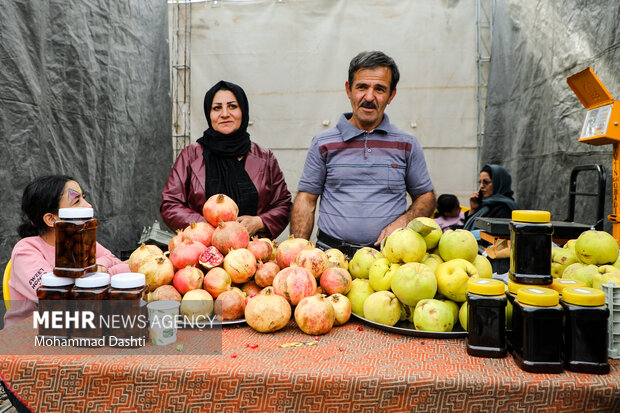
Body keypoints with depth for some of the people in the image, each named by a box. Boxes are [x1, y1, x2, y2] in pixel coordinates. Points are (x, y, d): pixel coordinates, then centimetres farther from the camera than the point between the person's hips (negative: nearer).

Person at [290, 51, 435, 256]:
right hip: (331, 254, 0)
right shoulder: (324, 144, 8)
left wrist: (401, 223, -4)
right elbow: (306, 200, 7)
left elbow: (426, 197, 16)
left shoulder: (407, 145, 10)